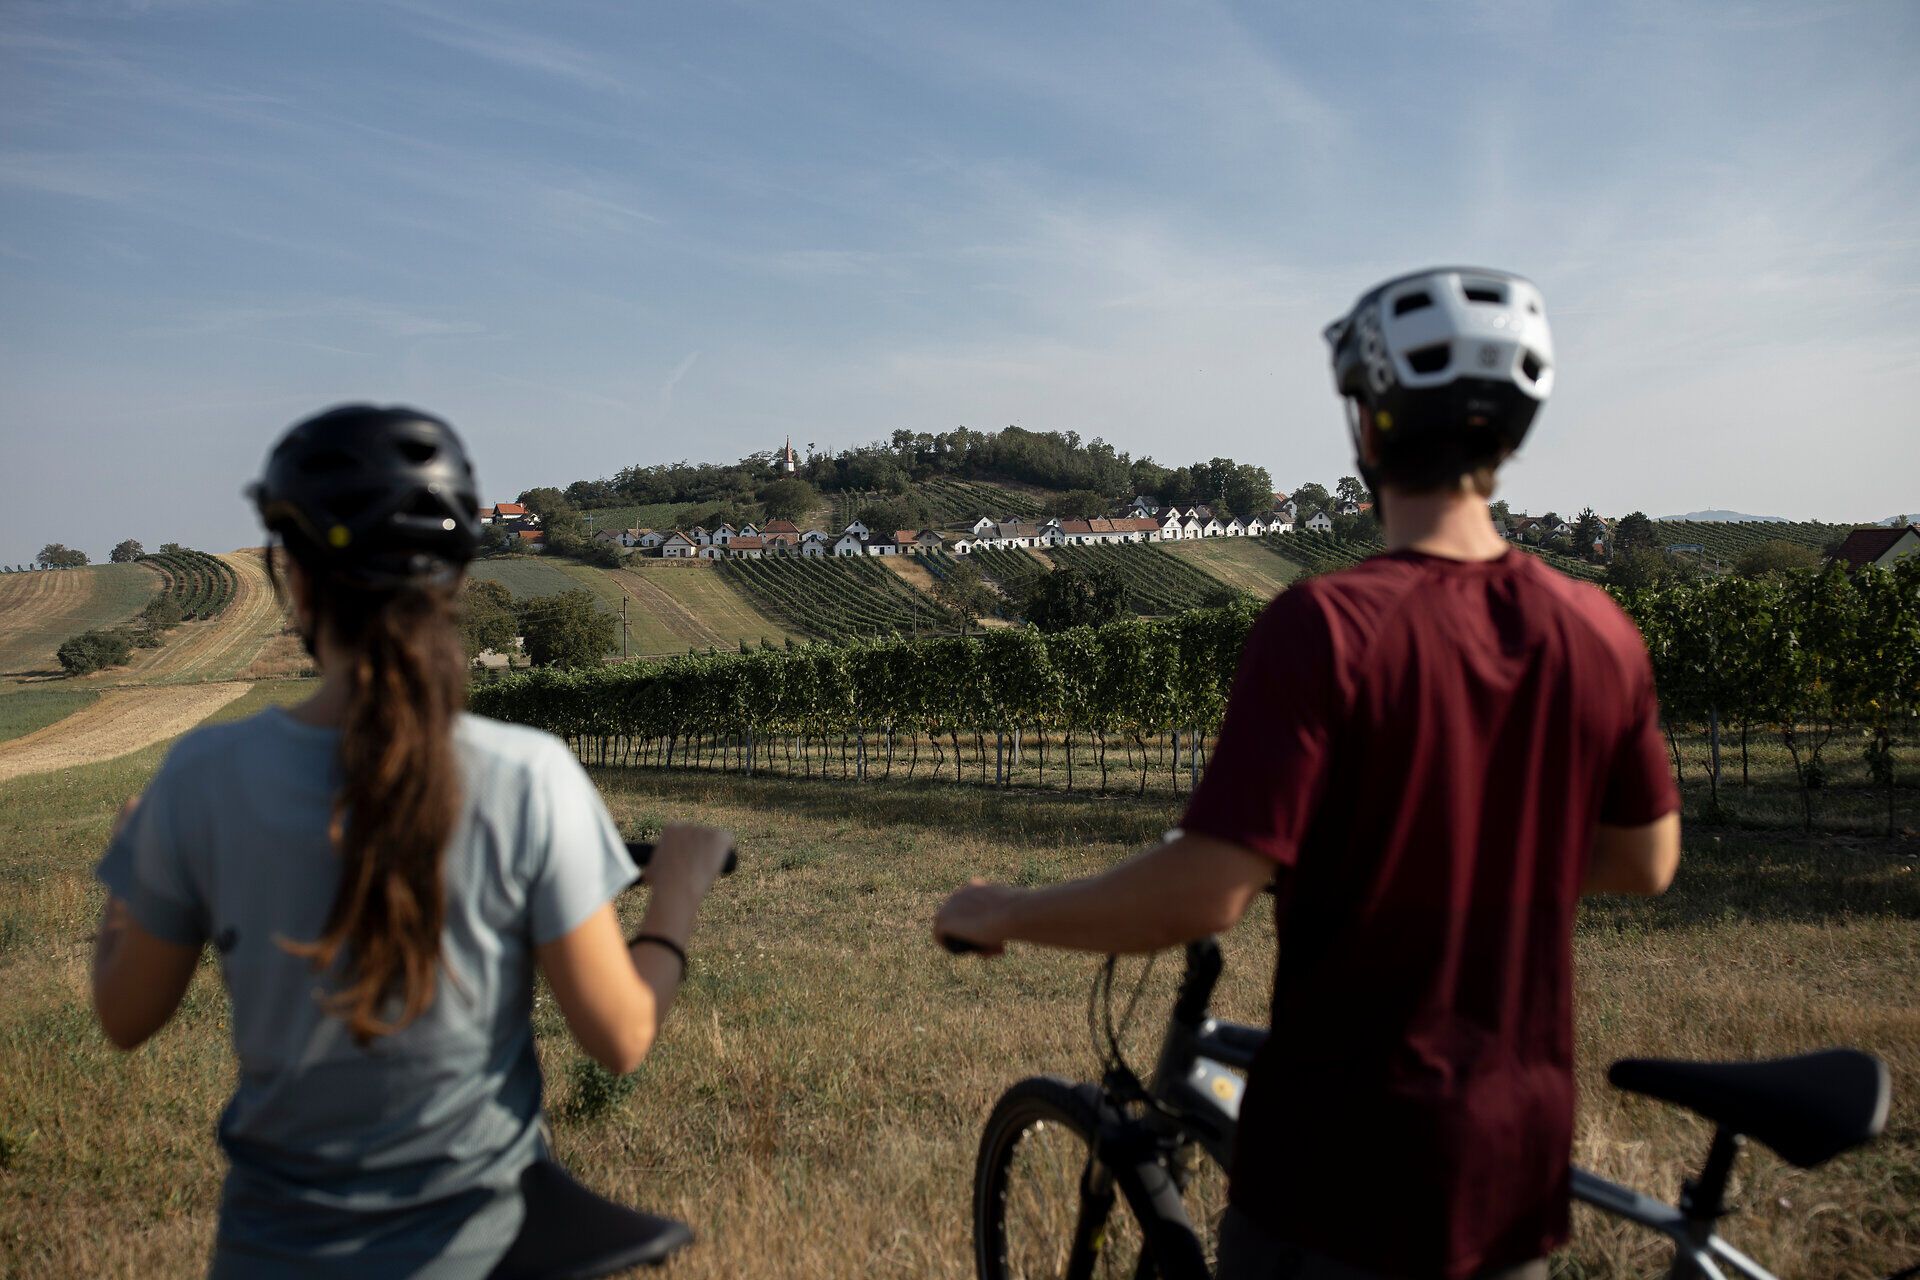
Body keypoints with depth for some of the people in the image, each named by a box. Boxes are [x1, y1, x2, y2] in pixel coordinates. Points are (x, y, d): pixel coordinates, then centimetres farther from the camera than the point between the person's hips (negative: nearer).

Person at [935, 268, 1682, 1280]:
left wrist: (1005, 916, -10)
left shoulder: (1327, 626, -22)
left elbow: (1204, 894, -25)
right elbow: (1645, 863, 8)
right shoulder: (1598, 632, -5)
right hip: (1519, 1163, 5)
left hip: (1347, 1170, -5)